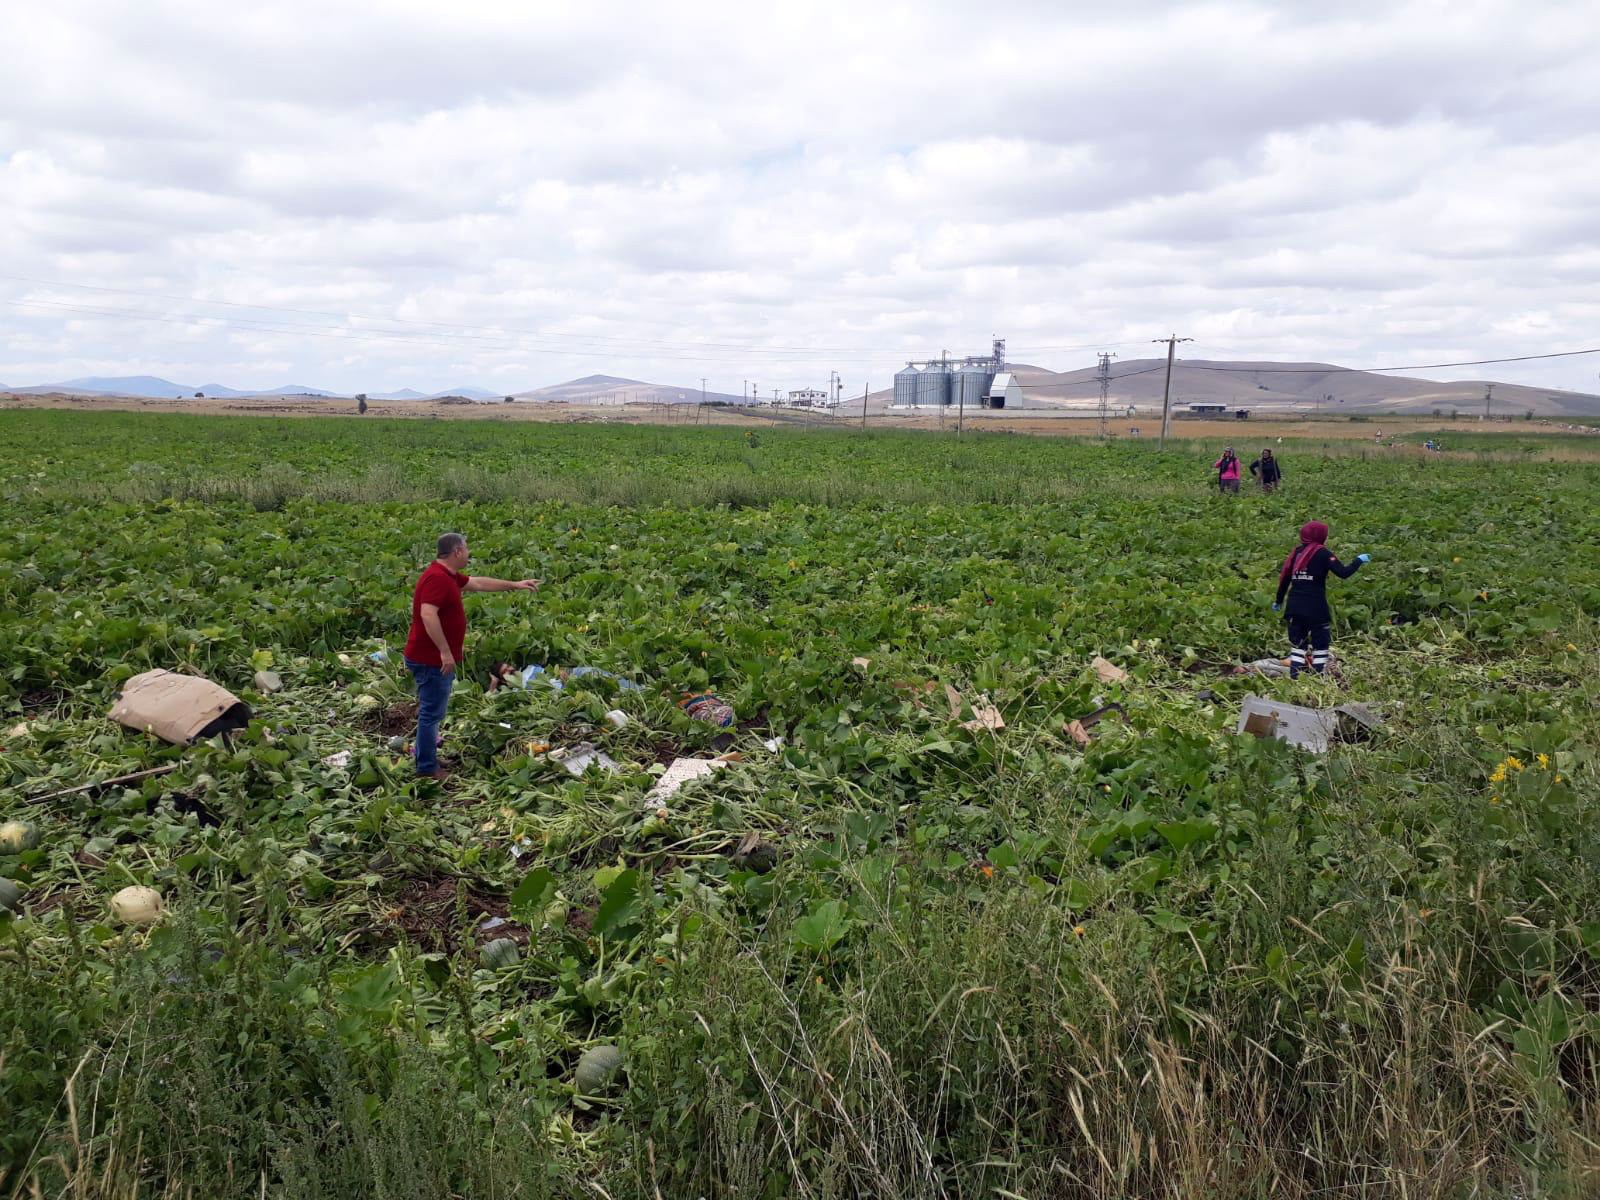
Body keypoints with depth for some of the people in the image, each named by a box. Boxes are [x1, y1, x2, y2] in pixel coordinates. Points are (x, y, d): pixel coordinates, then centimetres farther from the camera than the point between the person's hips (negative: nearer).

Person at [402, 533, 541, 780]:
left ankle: (425, 755, 31)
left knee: (432, 711, 20)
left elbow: (479, 583, 24)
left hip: (435, 658, 11)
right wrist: (445, 651, -31)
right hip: (431, 659, -11)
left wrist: (515, 585, 28)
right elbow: (427, 615, -32)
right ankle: (427, 768, 5)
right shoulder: (437, 578, -22)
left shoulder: (449, 576, 11)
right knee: (431, 712, -3)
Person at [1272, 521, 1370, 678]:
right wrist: (1359, 560, 4)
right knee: (1321, 645, 4)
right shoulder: (1322, 553, -6)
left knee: (1298, 645, 11)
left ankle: (1294, 679, 6)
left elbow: (1284, 578, 14)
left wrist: (1279, 601, 24)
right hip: (1315, 607, -5)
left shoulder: (1296, 552, 10)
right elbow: (1344, 573, -12)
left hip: (1294, 606, 6)